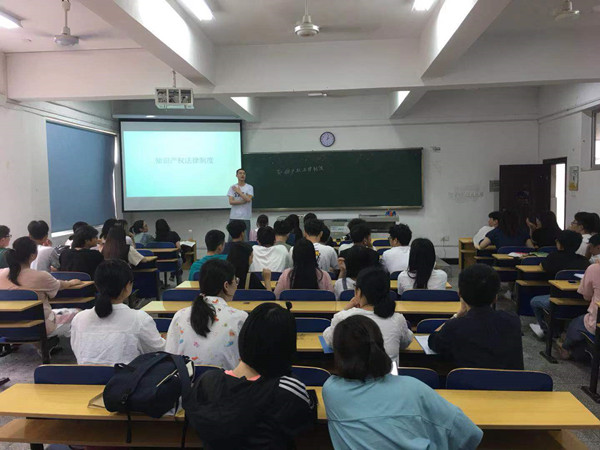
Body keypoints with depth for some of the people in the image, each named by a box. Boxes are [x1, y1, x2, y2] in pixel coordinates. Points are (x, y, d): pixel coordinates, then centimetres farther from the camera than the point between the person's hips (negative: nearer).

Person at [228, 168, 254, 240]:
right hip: (234, 216, 1)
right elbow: (231, 202, -4)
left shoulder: (249, 187, 3)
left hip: (245, 217, -1)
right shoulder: (232, 188, 6)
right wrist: (243, 201, -9)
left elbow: (248, 199, -12)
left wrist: (239, 191, -5)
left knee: (245, 238, -1)